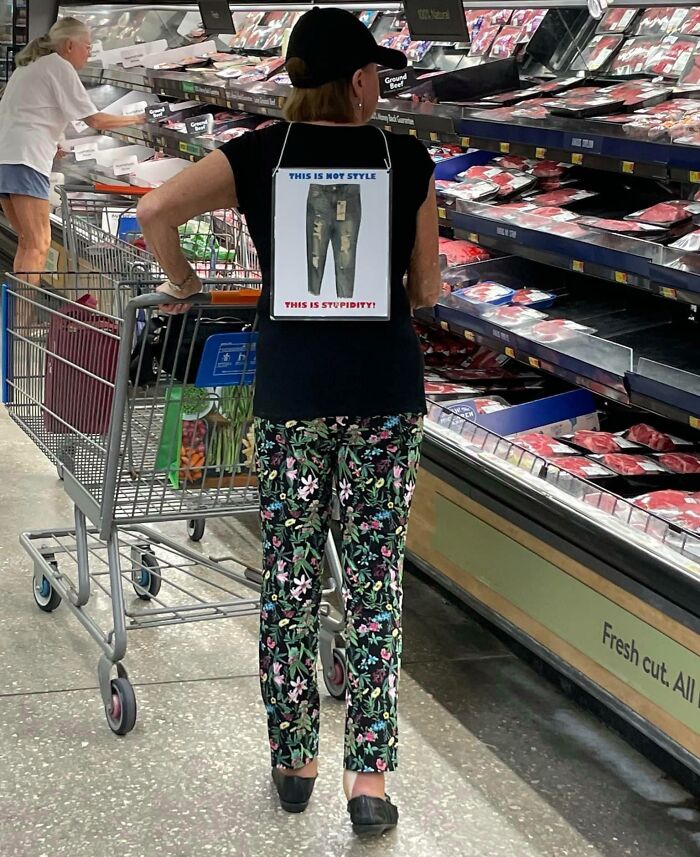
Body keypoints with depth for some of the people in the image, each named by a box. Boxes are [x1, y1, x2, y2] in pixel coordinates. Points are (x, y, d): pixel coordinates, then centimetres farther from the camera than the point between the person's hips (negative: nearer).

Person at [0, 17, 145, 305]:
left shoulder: (28, 66, 25)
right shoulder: (59, 67, -1)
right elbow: (95, 120, -4)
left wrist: (49, 144, 23)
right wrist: (137, 119, 7)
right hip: (24, 161, -9)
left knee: (28, 241, 12)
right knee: (39, 243, -13)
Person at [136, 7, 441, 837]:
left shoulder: (260, 154, 1)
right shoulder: (406, 160, 2)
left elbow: (154, 211, -11)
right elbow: (427, 291, 6)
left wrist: (182, 283, 6)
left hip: (292, 386, 0)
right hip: (386, 387, 0)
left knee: (289, 580, 11)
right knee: (375, 581, 5)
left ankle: (293, 762, 21)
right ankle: (369, 780, 6)